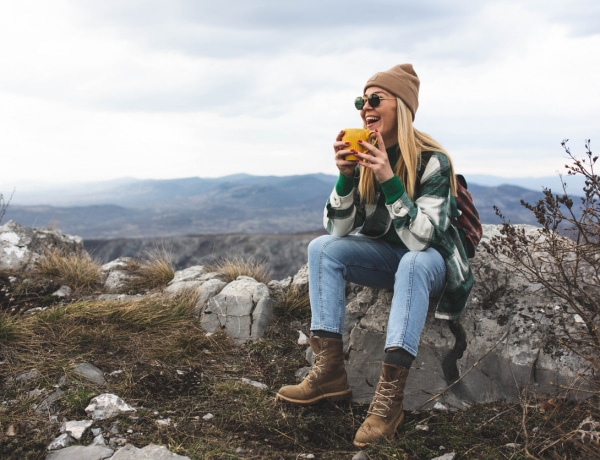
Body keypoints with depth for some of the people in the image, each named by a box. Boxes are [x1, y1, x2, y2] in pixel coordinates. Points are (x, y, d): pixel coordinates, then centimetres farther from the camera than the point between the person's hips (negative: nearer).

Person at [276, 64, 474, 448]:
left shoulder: (432, 160, -23)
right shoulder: (363, 157, -8)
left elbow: (421, 240, -31)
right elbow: (339, 231, -11)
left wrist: (389, 181, -39)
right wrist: (346, 176, -26)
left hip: (433, 261, -5)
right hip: (388, 255, 5)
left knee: (413, 262, -38)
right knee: (322, 247, -16)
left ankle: (390, 396, -39)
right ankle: (330, 369, -21)